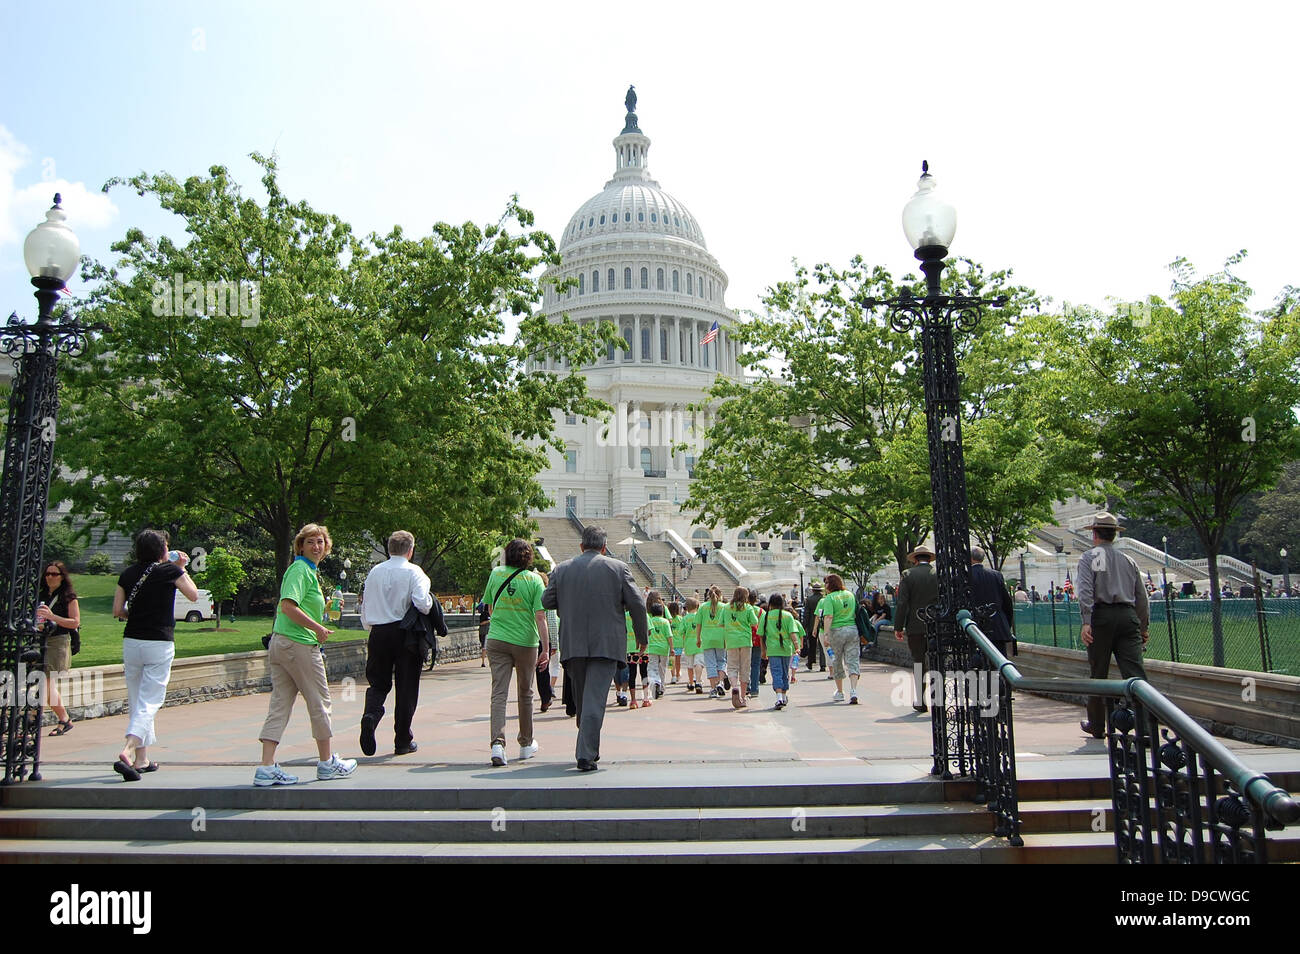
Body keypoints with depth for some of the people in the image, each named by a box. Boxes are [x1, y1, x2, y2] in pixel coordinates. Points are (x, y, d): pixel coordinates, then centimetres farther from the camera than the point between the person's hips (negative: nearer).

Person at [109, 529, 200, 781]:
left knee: (136, 702, 14)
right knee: (149, 703, -3)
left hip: (131, 642, 5)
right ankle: (127, 753, -20)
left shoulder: (128, 574, 7)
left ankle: (141, 759, 21)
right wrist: (181, 568, 16)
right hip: (160, 644, -5)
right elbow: (194, 595, 9)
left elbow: (117, 611, 6)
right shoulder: (170, 570, -4)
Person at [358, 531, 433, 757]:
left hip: (379, 634, 3)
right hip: (405, 634, -3)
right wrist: (430, 599, 3)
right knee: (406, 686, 5)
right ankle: (403, 741, 10)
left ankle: (370, 715, -17)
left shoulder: (374, 572, 8)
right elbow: (422, 604, -18)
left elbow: (366, 608, 12)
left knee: (378, 682, 14)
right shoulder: (413, 572, -6)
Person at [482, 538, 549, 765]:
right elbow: (540, 617, -10)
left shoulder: (495, 574, 3)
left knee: (499, 693, -1)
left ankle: (497, 742, -18)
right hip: (525, 642, -1)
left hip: (496, 640, 1)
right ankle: (526, 744, 27)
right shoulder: (534, 579, -5)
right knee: (525, 693, 14)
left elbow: (490, 610, 13)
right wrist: (546, 648, -9)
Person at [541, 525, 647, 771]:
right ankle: (586, 755, -10)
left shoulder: (561, 569, 4)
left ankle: (589, 750, 30)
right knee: (595, 699, -4)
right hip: (606, 645, -3)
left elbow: (547, 601, 11)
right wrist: (642, 636, 10)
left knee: (581, 699, 17)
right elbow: (637, 604, -3)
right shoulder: (618, 568, -1)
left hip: (573, 645, 3)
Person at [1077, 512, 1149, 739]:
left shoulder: (1089, 558, 3)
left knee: (1098, 674, 6)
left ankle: (1097, 727, 17)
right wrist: (1143, 627, 24)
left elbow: (1085, 591, -11)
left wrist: (1086, 622, -16)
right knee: (1135, 670, -3)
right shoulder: (1128, 561, 17)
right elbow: (1142, 597, 17)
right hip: (1128, 616, 4)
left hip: (1102, 616, -3)